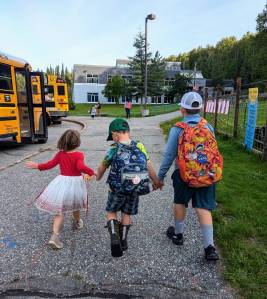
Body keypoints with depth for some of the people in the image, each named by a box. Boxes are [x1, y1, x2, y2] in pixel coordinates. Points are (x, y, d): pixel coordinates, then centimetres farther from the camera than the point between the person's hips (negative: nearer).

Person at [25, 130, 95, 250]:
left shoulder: (60, 154, -2)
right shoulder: (79, 155, -13)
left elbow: (50, 164, 3)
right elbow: (81, 167, -29)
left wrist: (36, 166, 18)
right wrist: (91, 172, -17)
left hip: (62, 183, 2)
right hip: (75, 183, -1)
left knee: (59, 211, 6)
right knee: (74, 204, 26)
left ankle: (55, 236, -5)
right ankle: (77, 222, 49)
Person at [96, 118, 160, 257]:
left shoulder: (114, 149, -7)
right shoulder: (139, 146, -2)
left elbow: (102, 167, 6)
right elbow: (149, 166, -1)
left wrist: (98, 177, 27)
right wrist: (156, 182, 13)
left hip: (118, 188, -3)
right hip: (136, 188, 3)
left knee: (111, 212, 19)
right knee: (126, 214, 21)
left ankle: (114, 237, 0)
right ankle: (123, 241, 32)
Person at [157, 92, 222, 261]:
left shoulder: (178, 129, -11)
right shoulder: (208, 127, 0)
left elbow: (169, 156, -9)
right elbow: (213, 151, 9)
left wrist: (160, 177, 2)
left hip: (184, 174, -2)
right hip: (207, 175, 3)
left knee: (180, 203, 20)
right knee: (203, 208, 9)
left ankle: (178, 234, 37)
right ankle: (210, 247, 7)